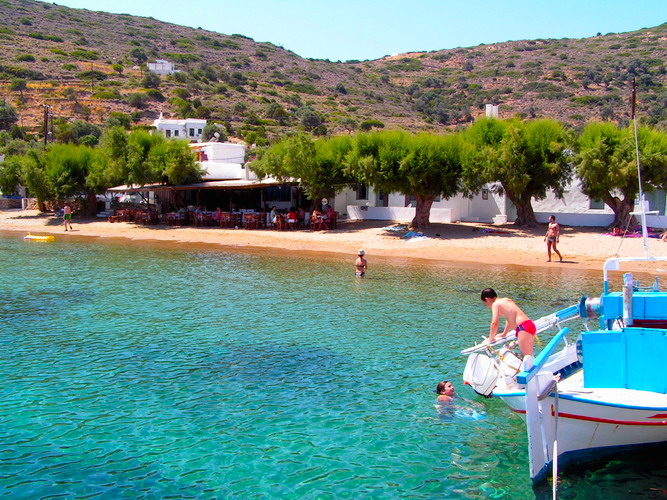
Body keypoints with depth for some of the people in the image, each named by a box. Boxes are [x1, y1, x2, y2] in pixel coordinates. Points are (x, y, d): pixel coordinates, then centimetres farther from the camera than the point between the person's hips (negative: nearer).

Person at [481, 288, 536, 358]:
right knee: (528, 356, 14)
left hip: (524, 327, -9)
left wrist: (491, 338, 0)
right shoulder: (506, 300, 22)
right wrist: (504, 334, 42)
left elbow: (495, 323, -13)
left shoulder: (495, 304, -3)